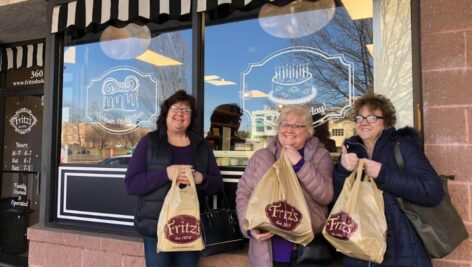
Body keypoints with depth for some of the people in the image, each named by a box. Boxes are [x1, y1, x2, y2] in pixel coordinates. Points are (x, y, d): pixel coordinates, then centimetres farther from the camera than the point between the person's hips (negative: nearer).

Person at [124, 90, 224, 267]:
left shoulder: (201, 146, 7)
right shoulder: (149, 142, -1)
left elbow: (218, 185, 8)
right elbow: (131, 184, -8)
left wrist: (201, 179, -15)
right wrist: (166, 173, -22)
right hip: (156, 226, -2)